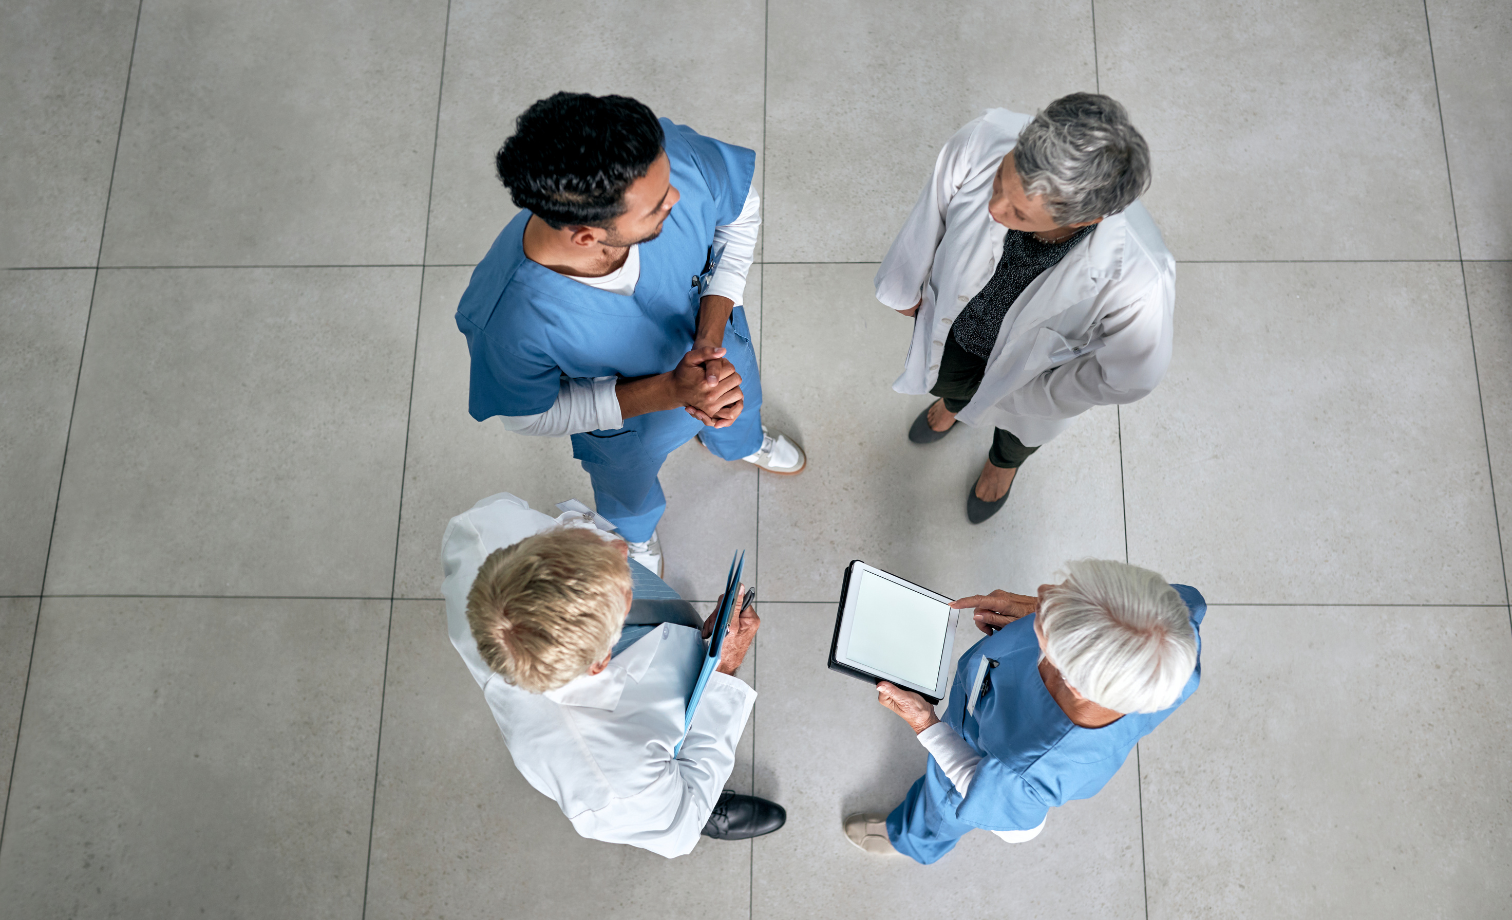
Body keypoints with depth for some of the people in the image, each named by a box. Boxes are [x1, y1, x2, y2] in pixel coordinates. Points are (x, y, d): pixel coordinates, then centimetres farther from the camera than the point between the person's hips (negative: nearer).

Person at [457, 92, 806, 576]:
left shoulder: (670, 155, -41)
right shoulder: (506, 321, -47)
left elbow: (741, 210, -17)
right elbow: (529, 415, -25)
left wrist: (713, 338, -29)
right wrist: (669, 391, -36)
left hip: (717, 338, 3)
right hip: (623, 411, -2)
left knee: (739, 405, 39)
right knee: (630, 492, 34)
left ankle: (740, 442, 79)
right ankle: (636, 535, 73)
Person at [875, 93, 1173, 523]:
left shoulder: (1139, 277, -48)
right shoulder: (981, 143, -42)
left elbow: (1127, 377, -24)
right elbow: (930, 219, -17)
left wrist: (1027, 396, -9)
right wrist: (907, 288, 2)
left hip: (1031, 362, -1)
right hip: (954, 322, 2)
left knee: (1018, 426, 35)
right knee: (947, 379, 37)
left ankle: (1004, 462, 74)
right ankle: (954, 402, 78)